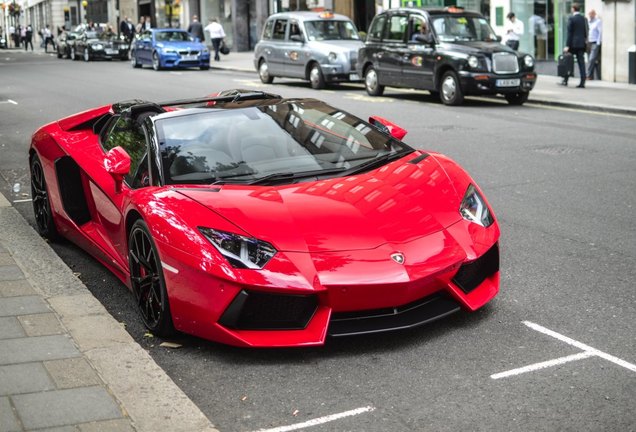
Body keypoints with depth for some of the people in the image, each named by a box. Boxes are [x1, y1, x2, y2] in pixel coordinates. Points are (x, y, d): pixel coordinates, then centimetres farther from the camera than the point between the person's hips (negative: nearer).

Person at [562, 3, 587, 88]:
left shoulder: (571, 18, -7)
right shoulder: (584, 19, 9)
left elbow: (569, 33, -10)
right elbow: (586, 32, 11)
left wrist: (567, 45, -11)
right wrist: (584, 41, 18)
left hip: (573, 43, -5)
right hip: (581, 44, 5)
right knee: (581, 63, 2)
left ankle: (565, 80, 10)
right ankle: (582, 83, -3)